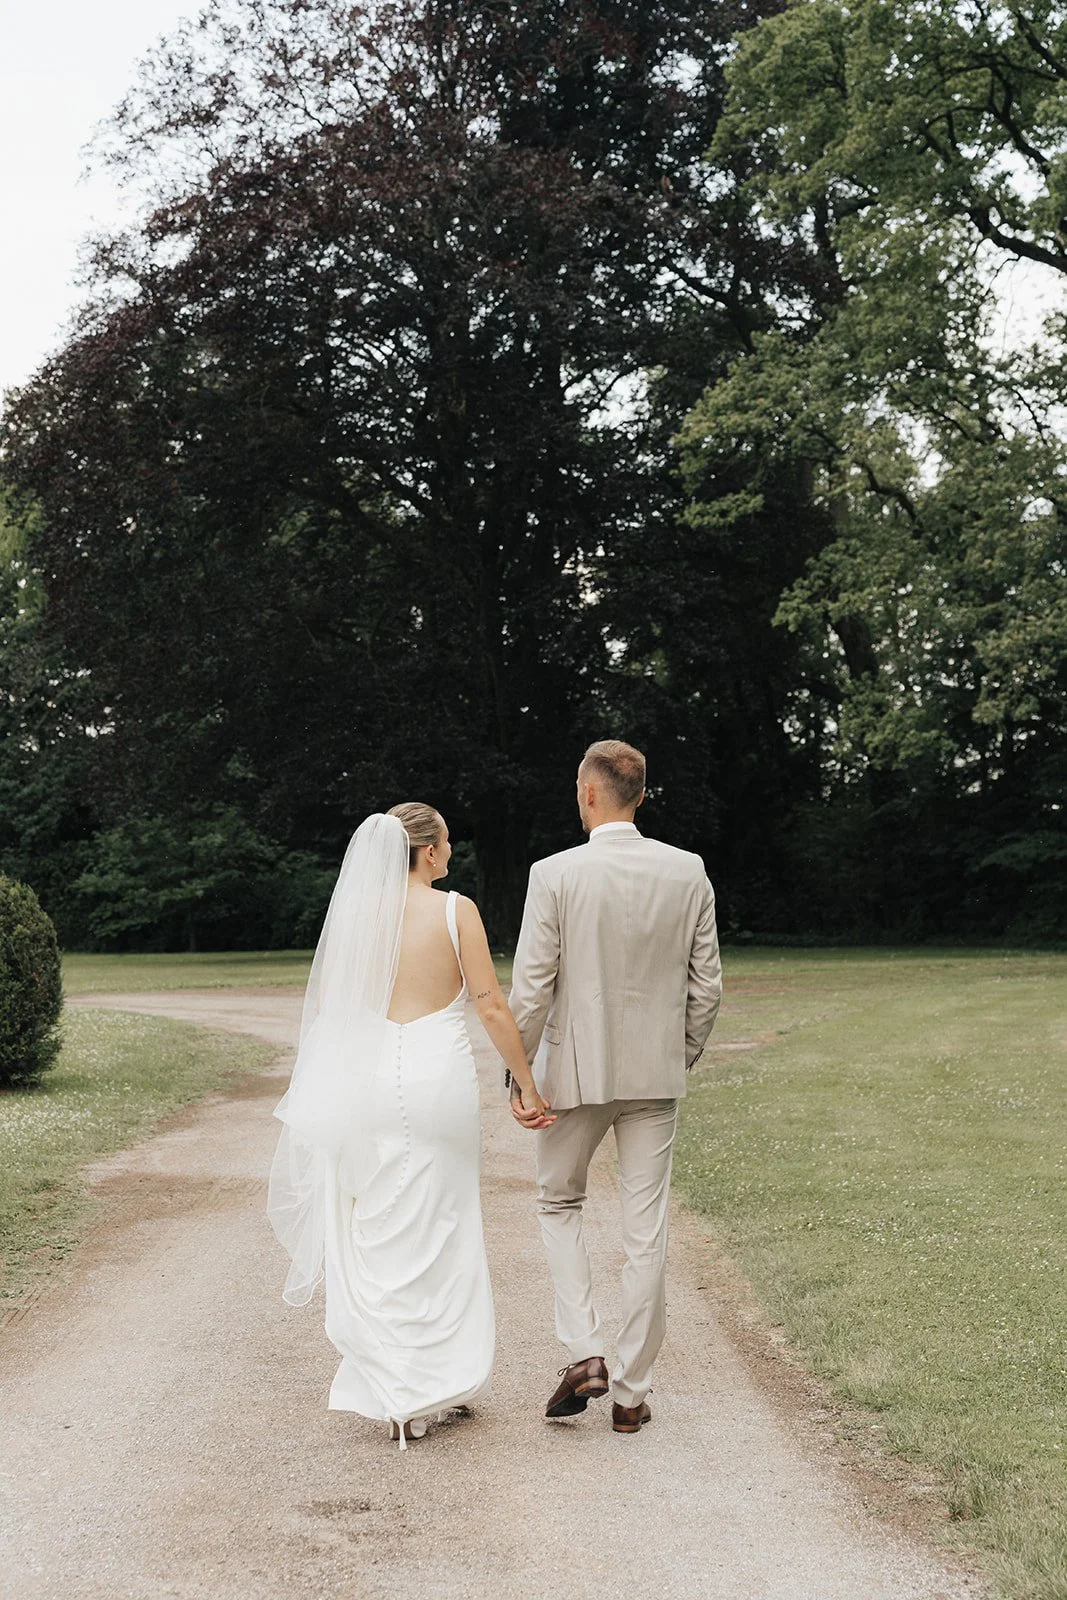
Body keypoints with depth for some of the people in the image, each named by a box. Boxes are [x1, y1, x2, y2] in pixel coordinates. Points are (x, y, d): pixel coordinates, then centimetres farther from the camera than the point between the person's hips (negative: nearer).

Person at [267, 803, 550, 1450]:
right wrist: (527, 1084, -1)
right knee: (442, 1234, 12)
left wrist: (327, 1098, 15)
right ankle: (448, 1378, 21)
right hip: (440, 1076, -2)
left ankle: (398, 1397, 9)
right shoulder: (456, 910, -5)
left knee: (378, 1238, 8)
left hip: (368, 1080, 2)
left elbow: (325, 1008, 5)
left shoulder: (356, 912, 3)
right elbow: (492, 1006, -8)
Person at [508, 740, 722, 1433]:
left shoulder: (554, 875, -12)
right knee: (647, 1231, 8)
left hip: (576, 1070, -2)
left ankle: (584, 1353, 6)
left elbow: (531, 989, -12)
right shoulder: (689, 873, -3)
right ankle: (632, 1390, 14)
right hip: (656, 1072, 2)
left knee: (560, 1201, 19)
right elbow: (707, 983, 1)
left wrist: (518, 1077, -3)